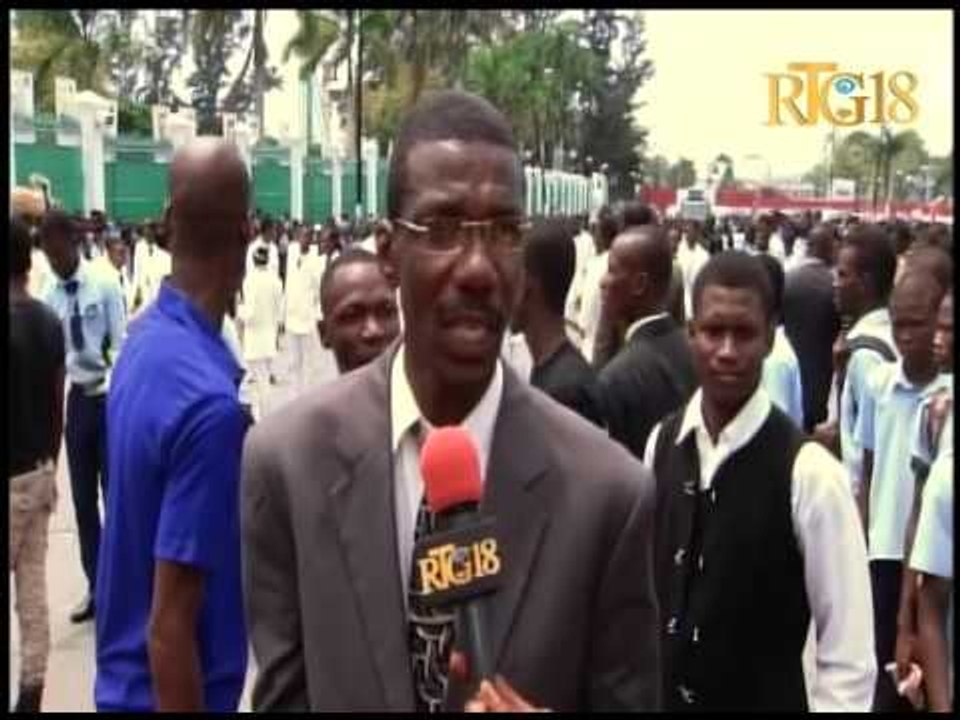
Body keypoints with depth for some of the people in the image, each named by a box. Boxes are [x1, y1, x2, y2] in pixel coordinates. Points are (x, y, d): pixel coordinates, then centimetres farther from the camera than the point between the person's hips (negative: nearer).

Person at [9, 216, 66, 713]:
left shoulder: (11, 324, -19)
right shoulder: (50, 322, 3)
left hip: (12, 477, -7)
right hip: (40, 471, 7)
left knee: (24, 590, 3)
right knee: (34, 587, 11)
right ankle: (31, 694, 17)